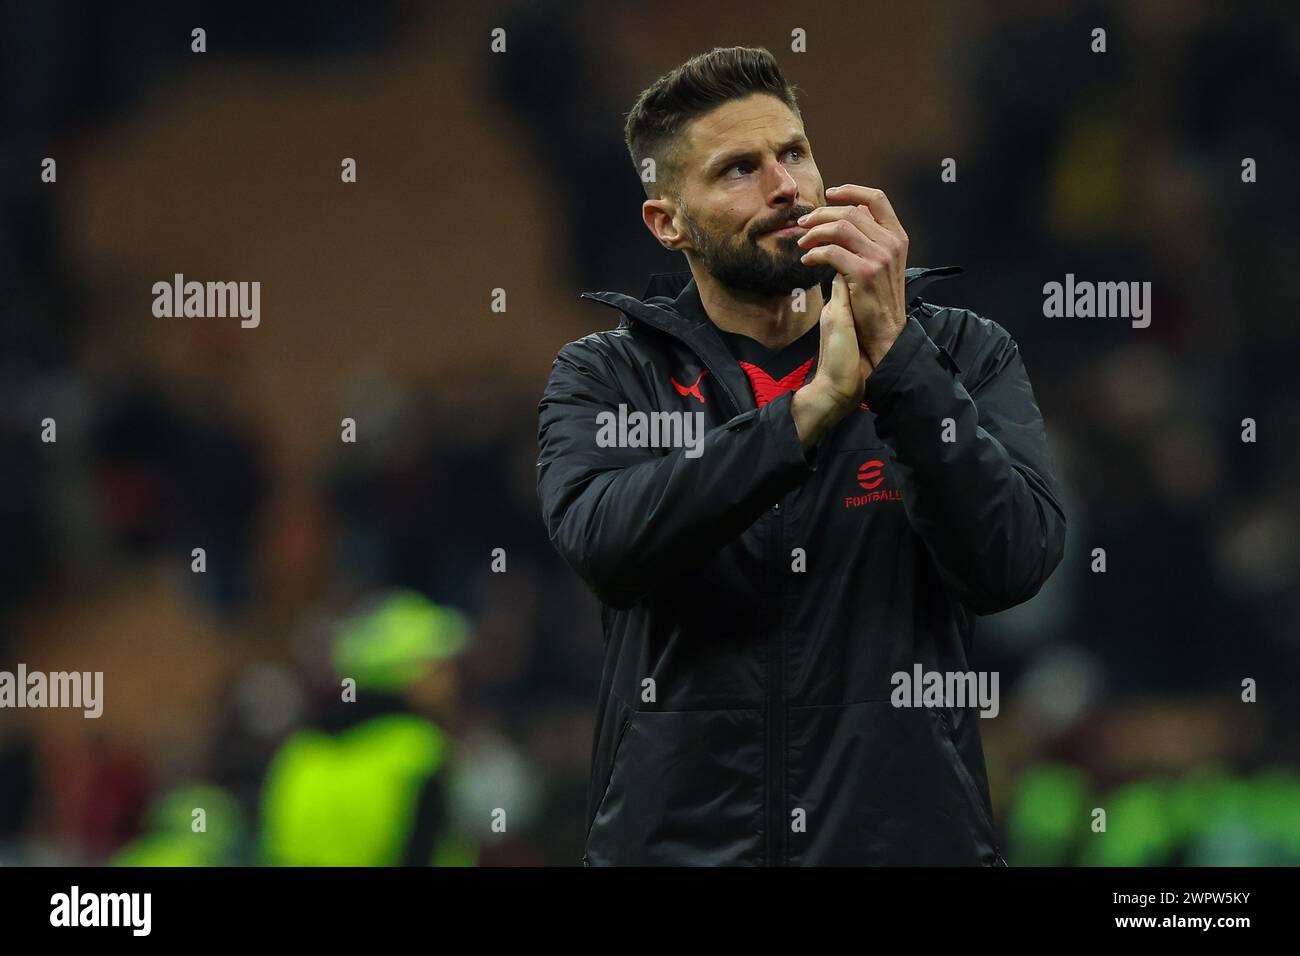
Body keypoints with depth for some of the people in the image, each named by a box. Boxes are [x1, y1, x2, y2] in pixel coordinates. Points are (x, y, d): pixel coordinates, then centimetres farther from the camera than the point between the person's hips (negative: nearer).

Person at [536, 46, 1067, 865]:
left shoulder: (962, 356, 2)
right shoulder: (605, 377, 2)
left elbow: (1012, 563, -13)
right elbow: (601, 543, -18)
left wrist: (895, 350, -21)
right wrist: (814, 407, -26)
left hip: (910, 833, 0)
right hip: (680, 838, 0)